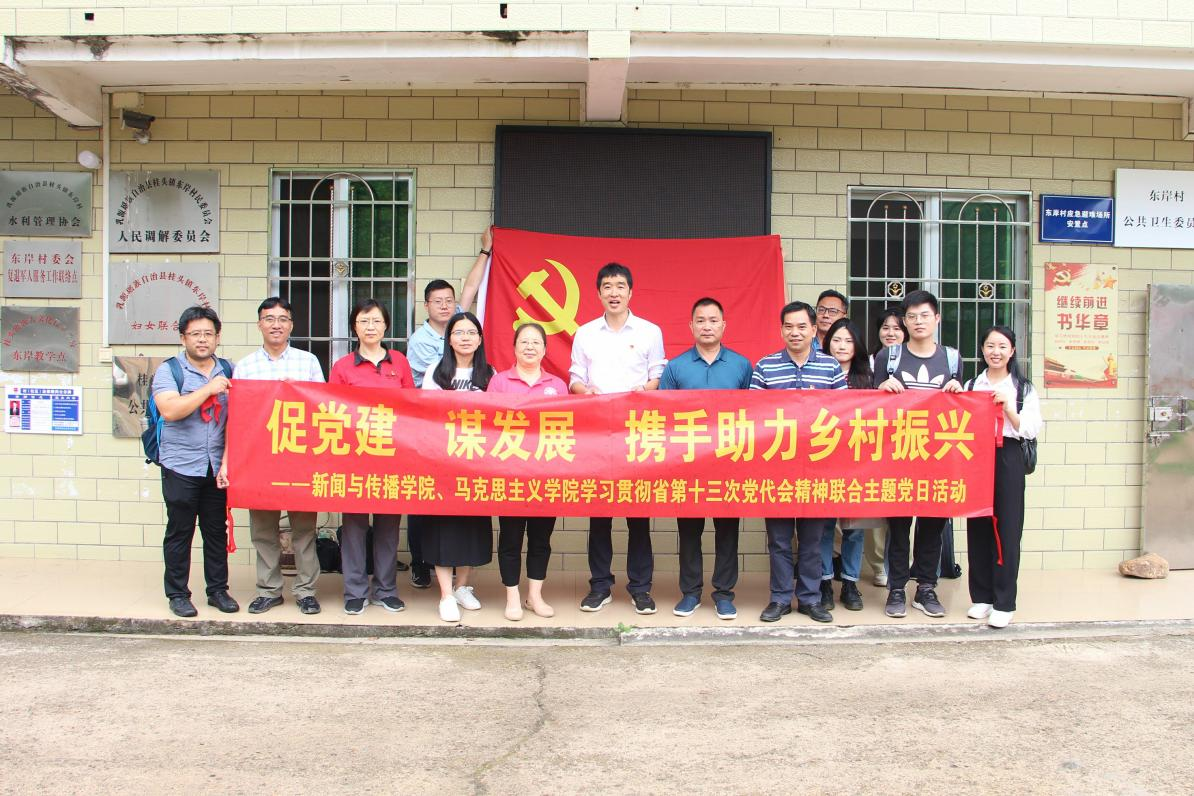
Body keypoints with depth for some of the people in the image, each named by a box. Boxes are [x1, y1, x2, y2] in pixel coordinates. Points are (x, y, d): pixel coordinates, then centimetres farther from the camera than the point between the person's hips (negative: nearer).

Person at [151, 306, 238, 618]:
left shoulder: (227, 371, 10)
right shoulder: (169, 370, -2)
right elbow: (170, 410, -18)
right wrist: (209, 389, -18)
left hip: (218, 467, 4)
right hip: (181, 466, -3)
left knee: (217, 530, 10)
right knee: (179, 532, 4)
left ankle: (218, 590, 20)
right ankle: (178, 594, 15)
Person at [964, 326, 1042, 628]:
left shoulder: (1024, 388, 6)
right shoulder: (971, 386, 12)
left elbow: (1031, 430, -2)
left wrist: (1007, 407, -12)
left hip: (1008, 459, -2)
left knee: (1007, 528, -3)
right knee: (978, 527, 4)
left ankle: (1004, 603, 3)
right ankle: (981, 597, 15)